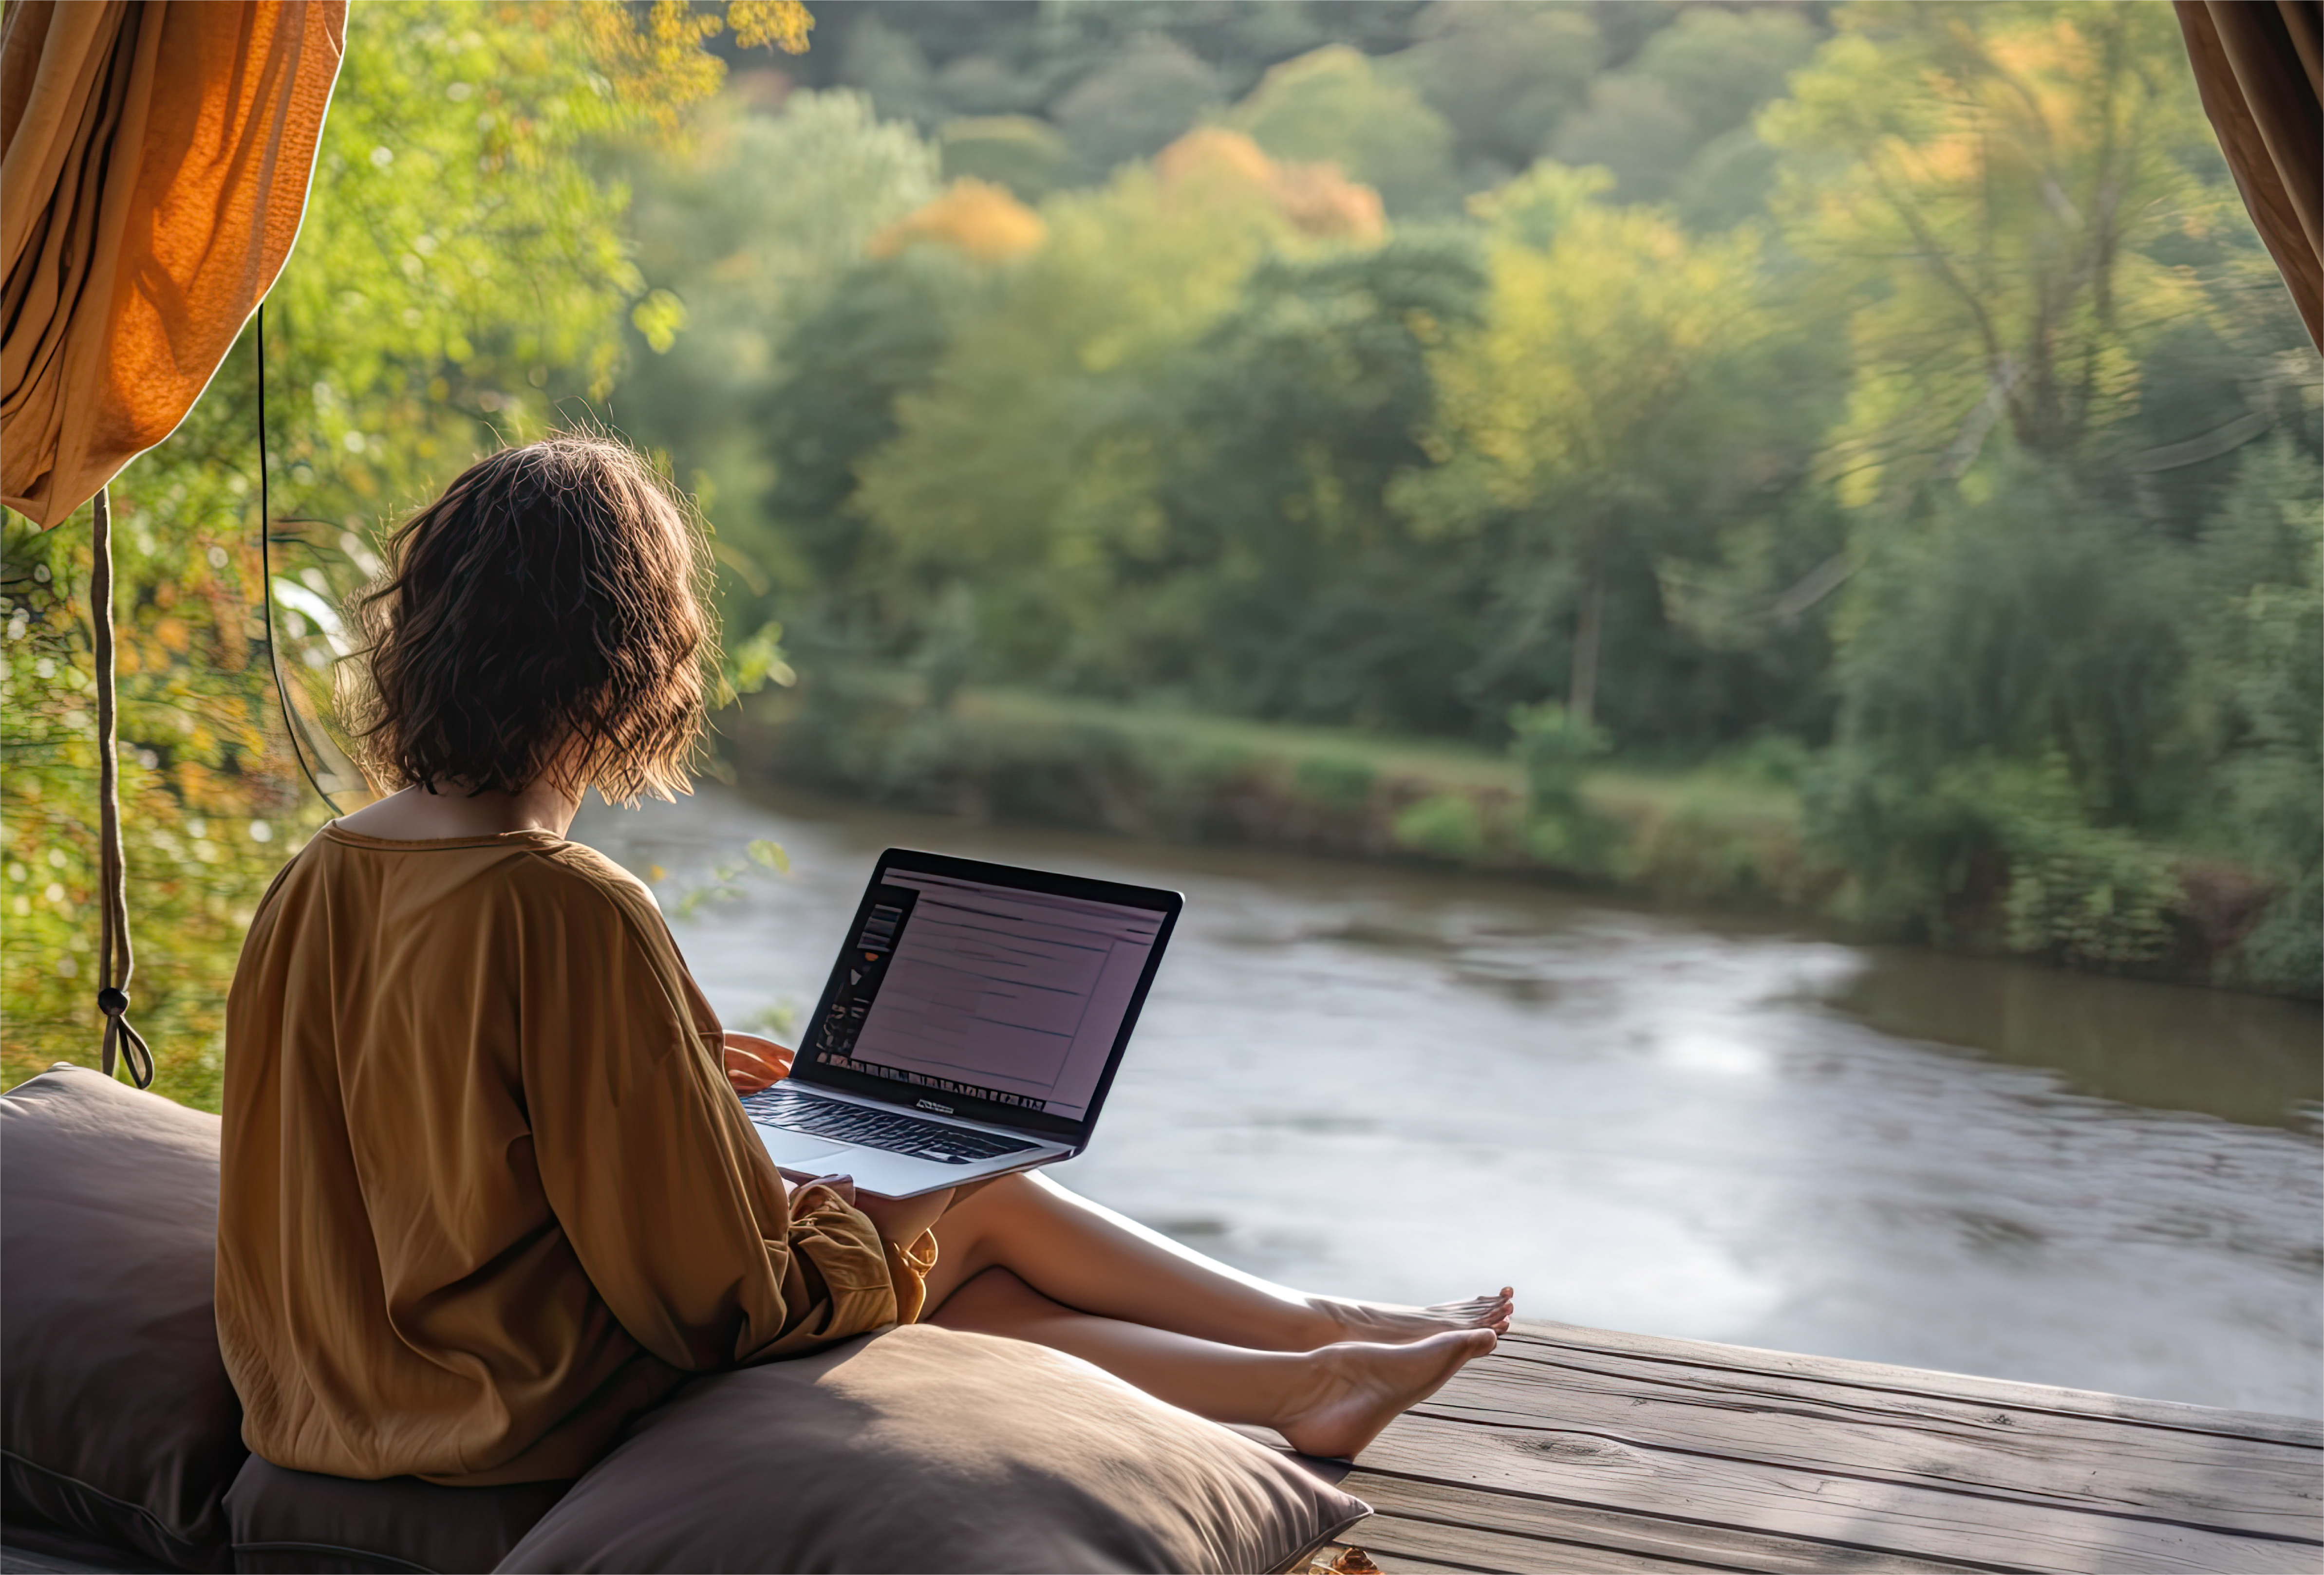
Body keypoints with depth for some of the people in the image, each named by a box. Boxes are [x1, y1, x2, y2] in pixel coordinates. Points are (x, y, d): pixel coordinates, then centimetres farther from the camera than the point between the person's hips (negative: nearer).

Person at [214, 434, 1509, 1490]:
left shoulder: (315, 882, -2)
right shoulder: (574, 917, -28)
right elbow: (724, 1301, -21)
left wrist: (672, 1066, 20)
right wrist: (877, 1237, -1)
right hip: (555, 1419, -7)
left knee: (970, 1306, 16)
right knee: (980, 1209, 10)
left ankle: (1311, 1368, 30)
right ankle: (1328, 1346, 30)